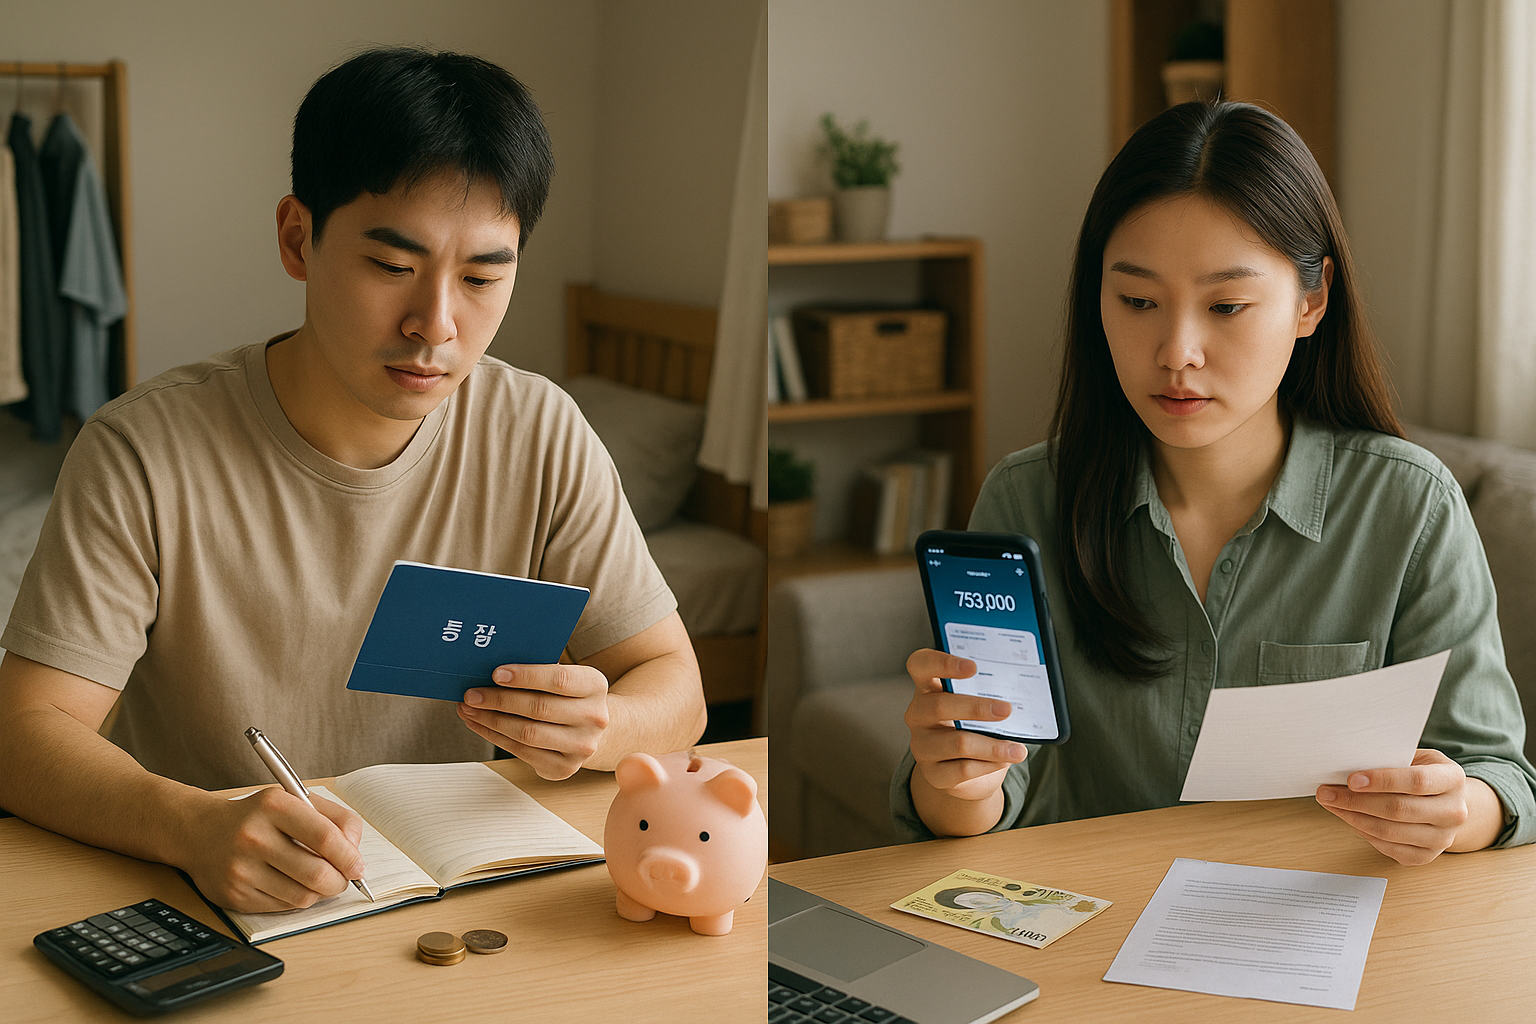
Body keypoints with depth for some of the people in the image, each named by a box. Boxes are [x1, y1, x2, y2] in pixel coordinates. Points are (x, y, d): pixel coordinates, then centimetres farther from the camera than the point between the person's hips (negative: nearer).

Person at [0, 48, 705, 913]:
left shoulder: (541, 437, -4)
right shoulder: (146, 454, -12)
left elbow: (674, 687, 0)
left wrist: (594, 729, -24)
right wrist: (195, 827, -36)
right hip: (207, 922, -1)